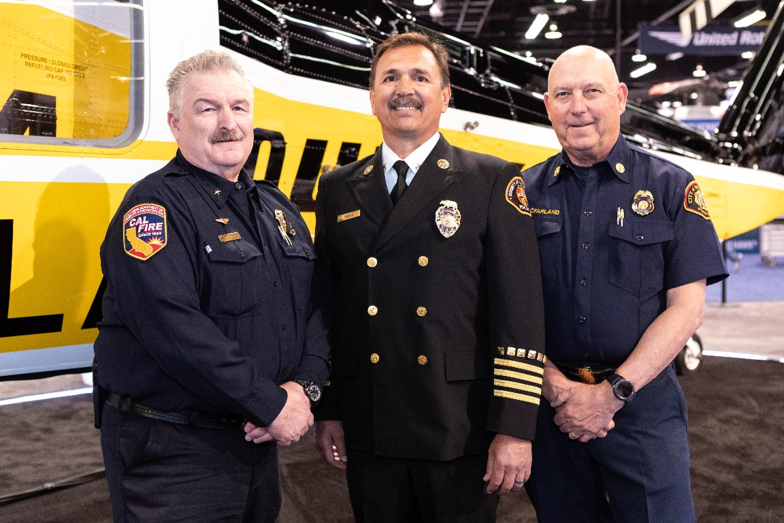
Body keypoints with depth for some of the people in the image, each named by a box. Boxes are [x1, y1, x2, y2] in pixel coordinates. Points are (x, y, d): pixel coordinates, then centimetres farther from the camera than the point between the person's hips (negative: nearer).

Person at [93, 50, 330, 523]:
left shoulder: (279, 208, 11)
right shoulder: (154, 206, -12)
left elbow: (316, 303, 8)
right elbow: (173, 326, -24)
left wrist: (304, 386, -10)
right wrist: (272, 405, -21)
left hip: (259, 439, 7)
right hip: (172, 451, -7)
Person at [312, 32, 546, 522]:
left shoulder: (495, 182, -1)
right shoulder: (338, 189, 9)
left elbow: (521, 312, -6)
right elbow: (326, 303, 11)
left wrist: (515, 427, -10)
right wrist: (326, 411, 9)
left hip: (462, 429, -2)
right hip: (368, 431, 3)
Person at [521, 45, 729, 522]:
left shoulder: (672, 188, 0)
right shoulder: (525, 192, 4)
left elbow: (686, 308, -5)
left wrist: (614, 392, -12)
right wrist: (556, 387, -11)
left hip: (642, 405, -1)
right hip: (550, 405, 2)